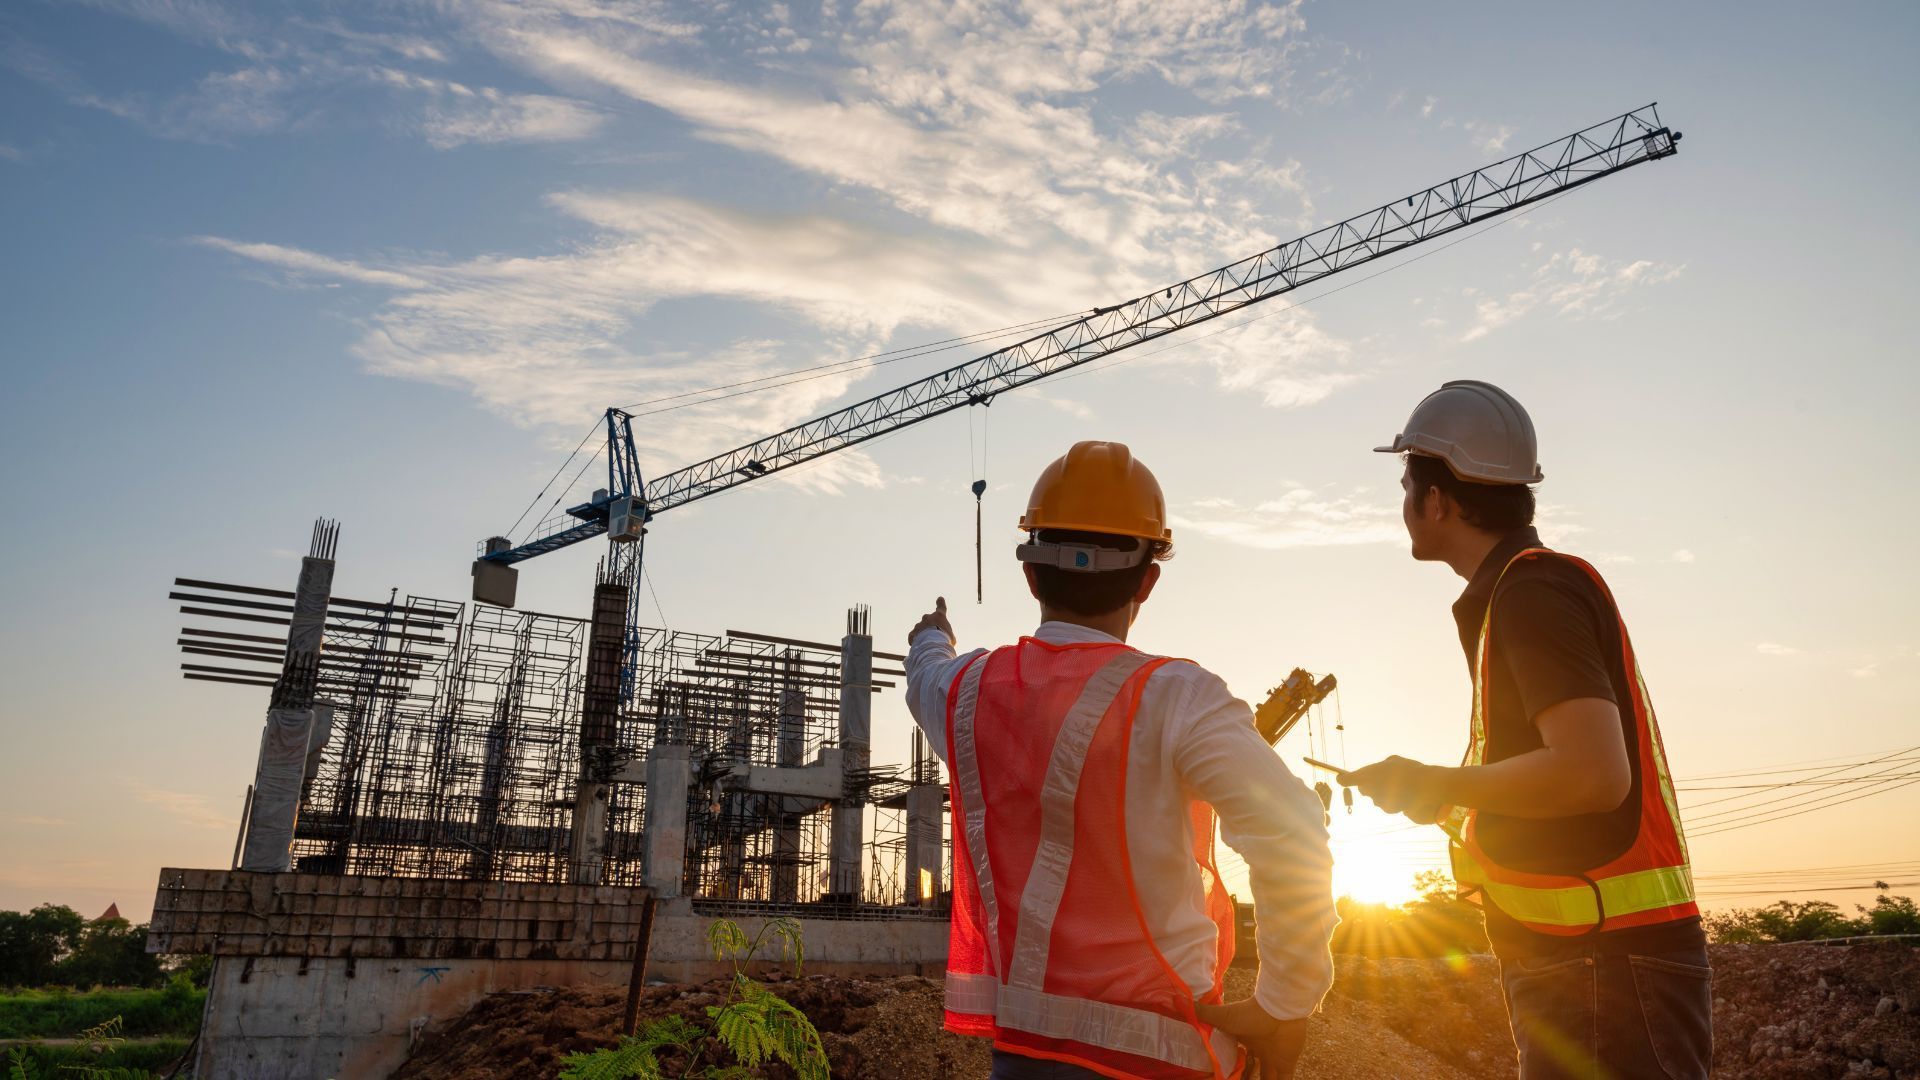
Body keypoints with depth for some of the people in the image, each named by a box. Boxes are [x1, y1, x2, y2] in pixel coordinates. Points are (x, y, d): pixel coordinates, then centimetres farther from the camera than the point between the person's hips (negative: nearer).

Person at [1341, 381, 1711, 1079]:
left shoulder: (1533, 589, -15)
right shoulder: (1529, 586, 15)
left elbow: (1594, 772, -26)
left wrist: (1433, 783, -16)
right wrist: (1451, 806, 17)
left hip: (1606, 963, -10)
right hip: (1574, 961, 10)